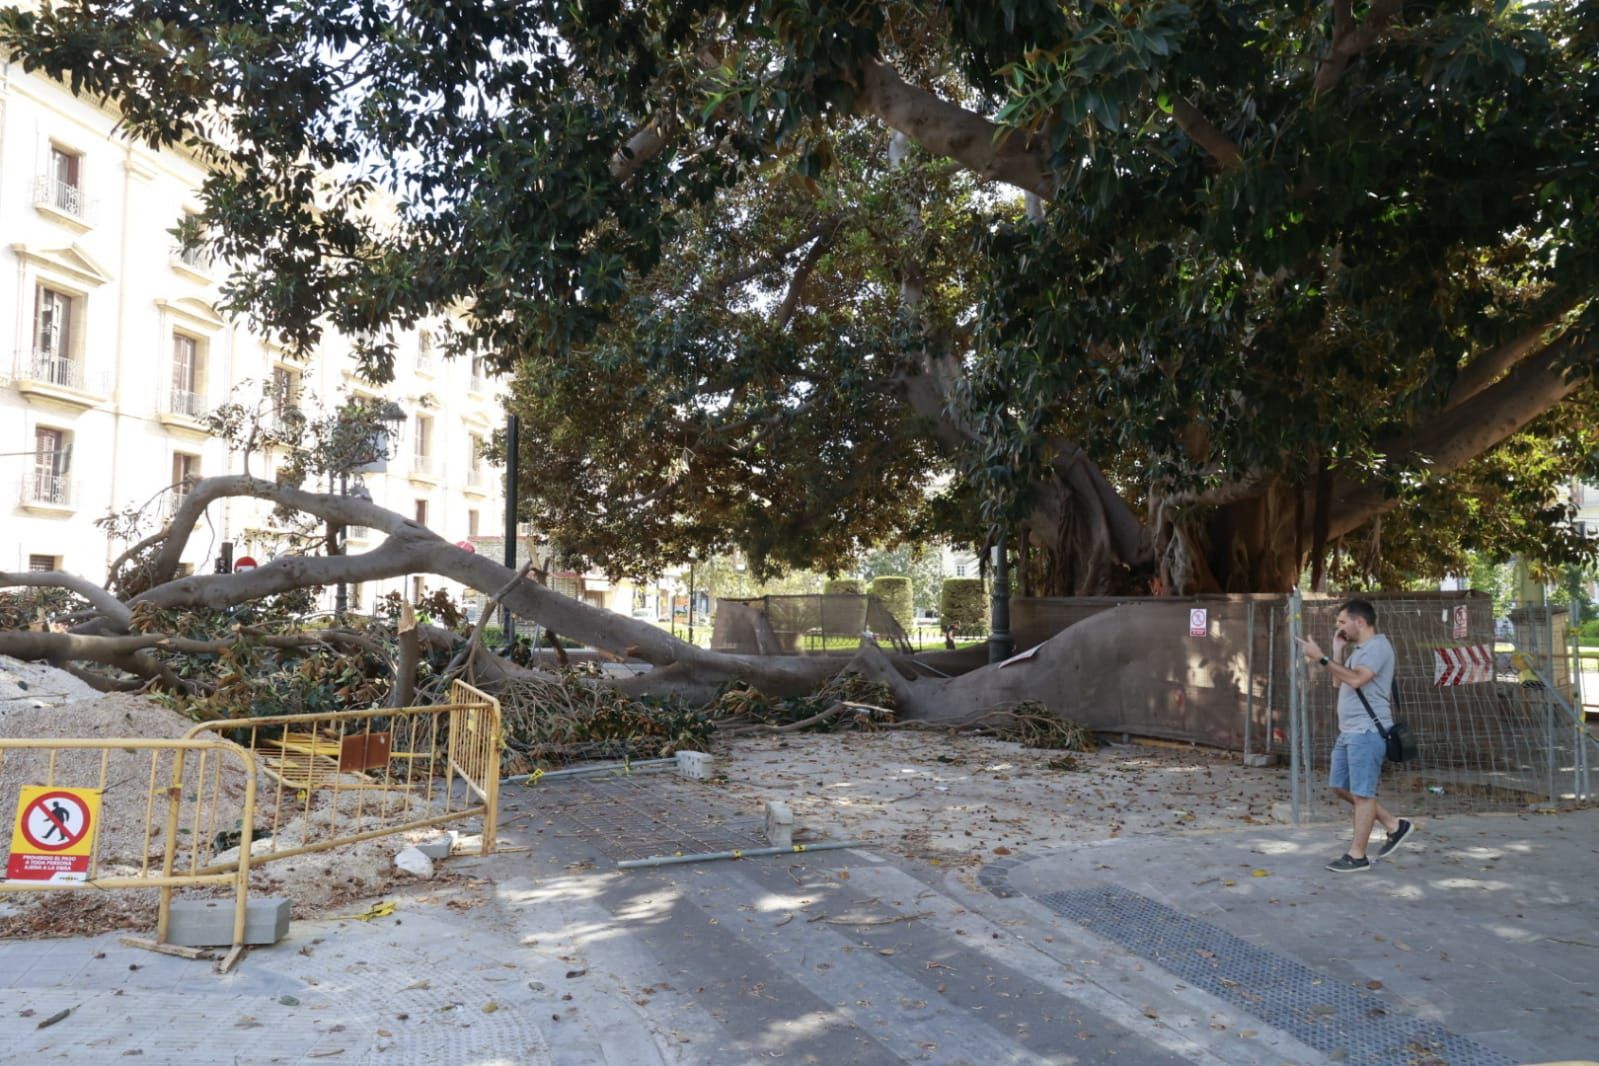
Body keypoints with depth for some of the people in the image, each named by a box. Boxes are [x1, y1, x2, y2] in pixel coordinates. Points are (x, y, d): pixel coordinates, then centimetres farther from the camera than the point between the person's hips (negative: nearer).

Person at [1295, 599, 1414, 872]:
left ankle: (1357, 855, 2)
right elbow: (1338, 682, 19)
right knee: (1340, 787, 14)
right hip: (1349, 731, 10)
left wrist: (1322, 658, -24)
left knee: (1361, 793, -4)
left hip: (1368, 731, -10)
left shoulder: (1378, 646, -12)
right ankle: (1394, 825, 23)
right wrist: (1338, 650, 12)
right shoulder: (1358, 649, 18)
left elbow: (1356, 679, -25)